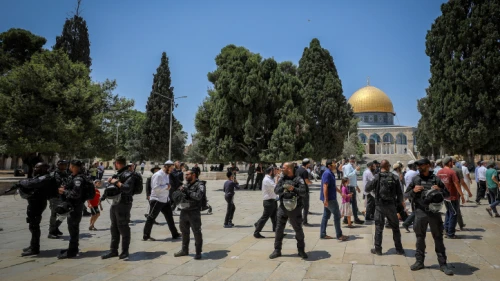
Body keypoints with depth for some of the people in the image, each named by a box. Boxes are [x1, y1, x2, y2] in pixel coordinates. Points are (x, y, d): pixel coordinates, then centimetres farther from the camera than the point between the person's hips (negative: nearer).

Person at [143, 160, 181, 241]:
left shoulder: (167, 175, 12)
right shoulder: (158, 175, -17)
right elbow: (156, 187, -25)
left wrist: (168, 186, 2)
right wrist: (166, 186, -18)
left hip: (166, 200, 9)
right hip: (157, 200, -9)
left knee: (170, 217, 13)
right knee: (151, 218, 1)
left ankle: (175, 234, 22)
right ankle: (146, 236, 11)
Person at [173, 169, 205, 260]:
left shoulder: (199, 185, -6)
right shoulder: (186, 185, 13)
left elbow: (198, 196, -22)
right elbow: (175, 195, 14)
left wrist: (187, 191, -17)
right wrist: (180, 191, -7)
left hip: (194, 212, -7)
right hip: (184, 211, 7)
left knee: (197, 232, -2)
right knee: (184, 231, 18)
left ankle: (198, 252, 9)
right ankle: (184, 250, 33)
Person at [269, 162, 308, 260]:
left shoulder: (298, 180, -5)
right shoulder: (282, 179, 8)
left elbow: (303, 192, -14)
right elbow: (276, 191, -1)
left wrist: (293, 188, -28)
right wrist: (283, 187, -19)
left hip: (295, 208, -3)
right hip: (283, 207, 4)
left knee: (298, 230, 6)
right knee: (279, 229, 6)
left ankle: (301, 250, 21)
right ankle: (277, 250, 18)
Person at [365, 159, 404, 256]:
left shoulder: (377, 177, -7)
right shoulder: (395, 177, -2)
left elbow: (367, 189, -3)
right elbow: (400, 193, -2)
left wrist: (374, 189, 18)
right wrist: (400, 203, 13)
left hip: (380, 206, -1)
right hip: (391, 205, 2)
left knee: (378, 228, 6)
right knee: (395, 227, 15)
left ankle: (377, 249, 10)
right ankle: (399, 249, 21)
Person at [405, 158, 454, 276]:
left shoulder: (436, 179, 2)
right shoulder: (415, 179, 5)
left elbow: (447, 193, 8)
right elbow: (406, 194, 7)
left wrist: (440, 190, -12)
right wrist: (413, 191, -12)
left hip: (434, 212, -1)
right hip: (420, 212, 1)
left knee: (438, 238, 6)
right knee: (420, 238, 10)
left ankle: (443, 264, 15)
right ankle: (419, 262, 20)